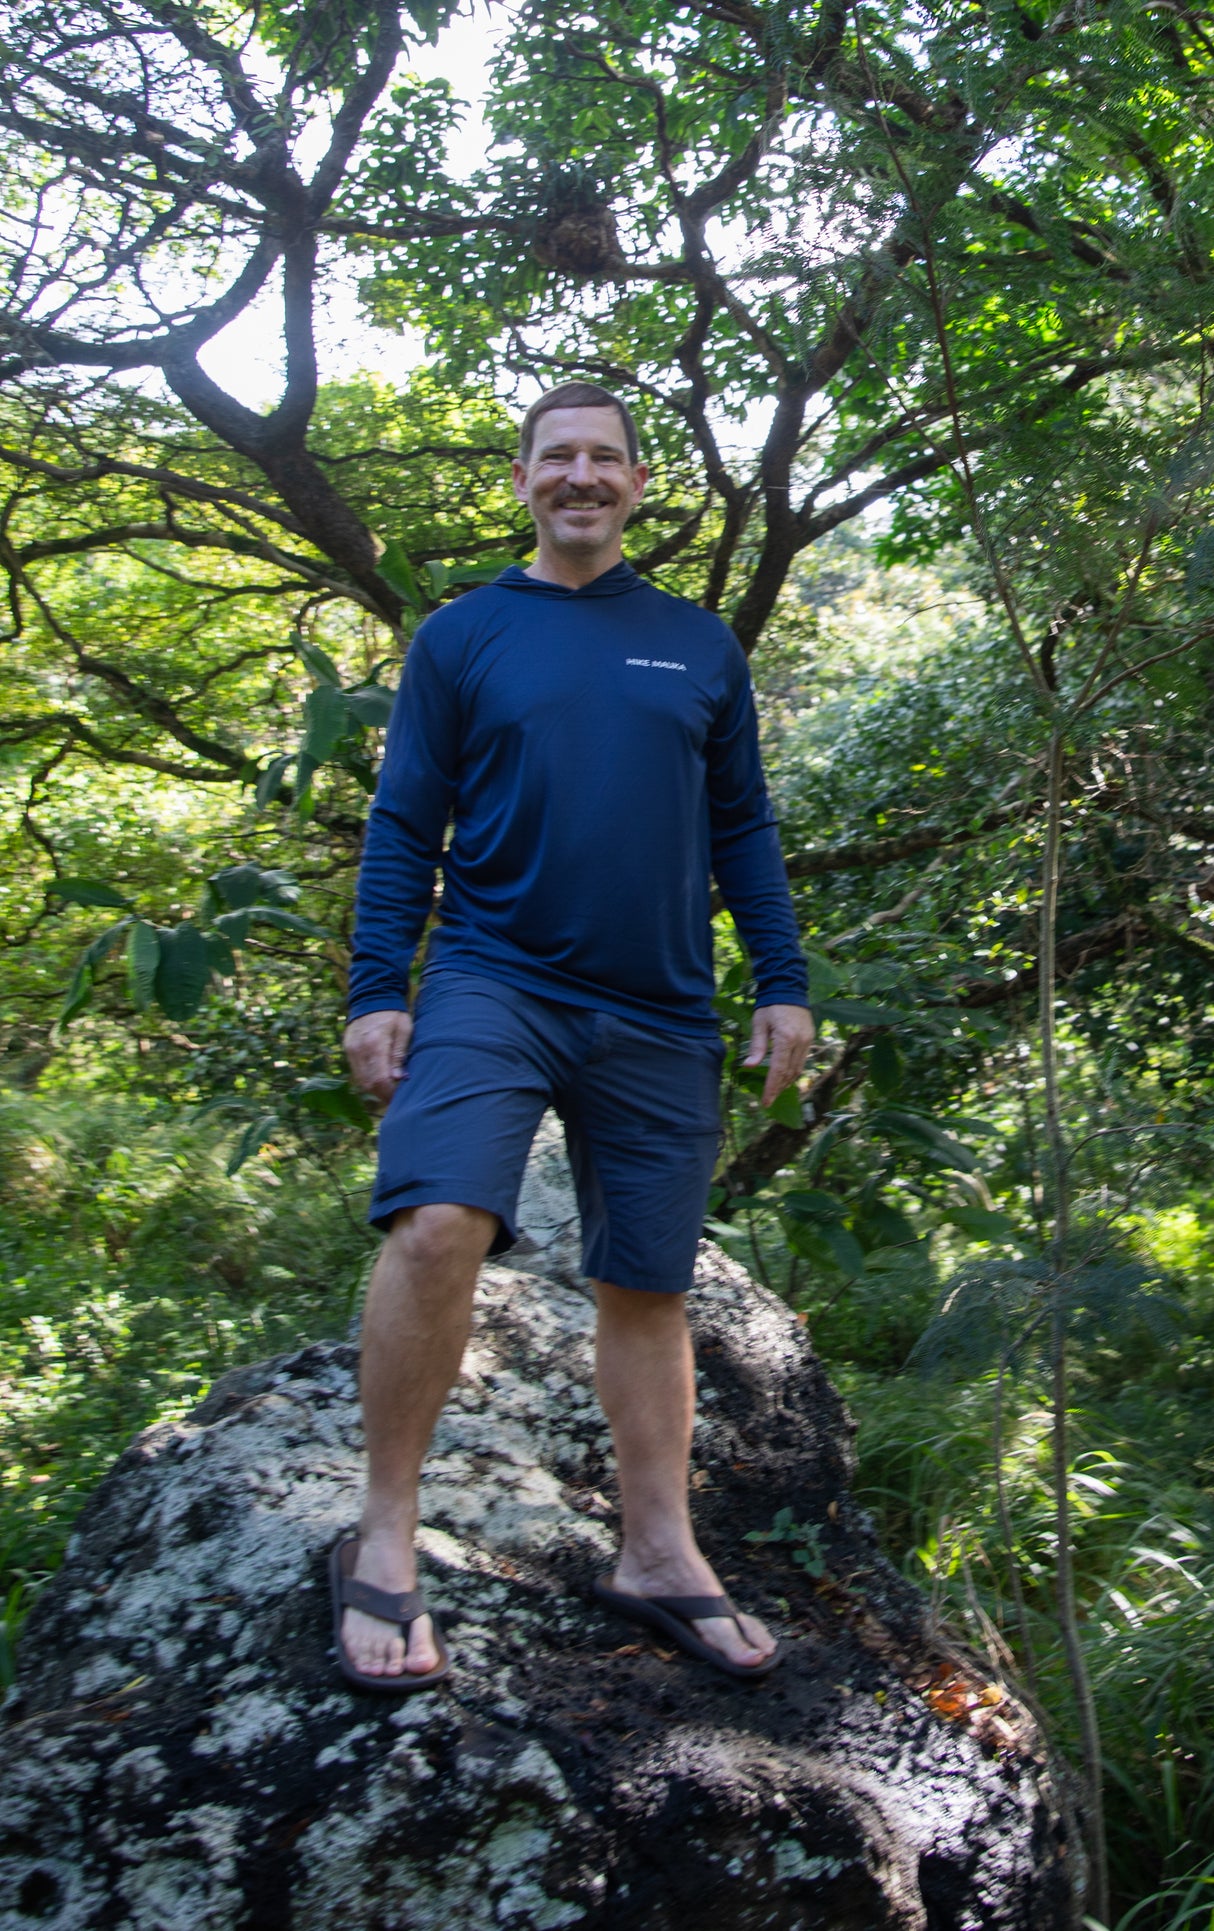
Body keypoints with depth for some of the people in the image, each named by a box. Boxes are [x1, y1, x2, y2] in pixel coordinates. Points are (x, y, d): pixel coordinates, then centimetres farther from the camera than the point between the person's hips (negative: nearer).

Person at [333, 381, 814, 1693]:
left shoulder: (699, 645, 14)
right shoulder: (461, 636, 7)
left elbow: (742, 827, 15)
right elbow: (405, 824, 5)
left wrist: (783, 982, 7)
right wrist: (374, 990, -3)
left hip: (658, 1017, 3)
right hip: (492, 984, -3)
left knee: (648, 1285, 7)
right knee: (436, 1225, -24)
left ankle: (660, 1555, 20)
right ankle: (384, 1543, -9)